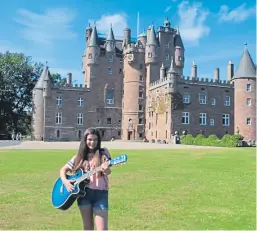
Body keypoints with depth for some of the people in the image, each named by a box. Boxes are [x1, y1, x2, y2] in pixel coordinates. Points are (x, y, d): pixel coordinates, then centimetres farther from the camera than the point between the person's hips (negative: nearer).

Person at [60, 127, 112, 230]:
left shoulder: (103, 153, 1)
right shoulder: (79, 156, 8)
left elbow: (108, 172, -13)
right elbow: (63, 169, 13)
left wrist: (106, 169, -37)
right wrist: (65, 181, -6)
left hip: (100, 193, -2)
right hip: (84, 192, 3)